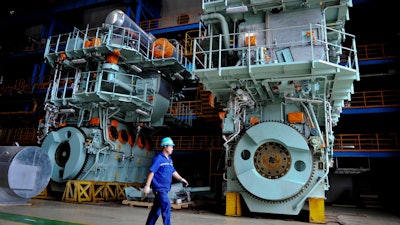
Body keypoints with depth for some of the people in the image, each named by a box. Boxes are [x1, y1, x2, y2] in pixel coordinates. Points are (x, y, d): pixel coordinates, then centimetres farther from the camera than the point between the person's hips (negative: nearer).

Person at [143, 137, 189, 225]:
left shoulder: (169, 159, 13)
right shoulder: (158, 158, -13)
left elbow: (173, 171, 21)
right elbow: (151, 172, -16)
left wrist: (181, 179, 11)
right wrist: (147, 186, -20)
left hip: (165, 188, 8)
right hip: (159, 188, -8)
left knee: (157, 209, 15)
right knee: (166, 207, -11)